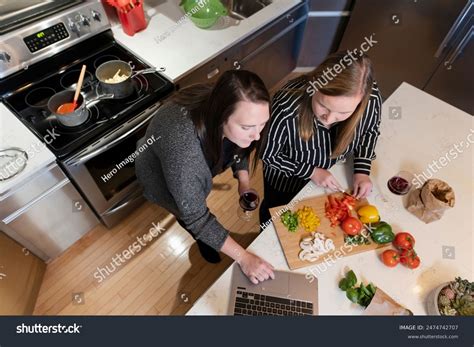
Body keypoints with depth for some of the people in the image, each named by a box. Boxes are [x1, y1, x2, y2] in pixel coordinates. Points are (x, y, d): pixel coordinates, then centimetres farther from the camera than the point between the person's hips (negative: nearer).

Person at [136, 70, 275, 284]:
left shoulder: (232, 114, -31)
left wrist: (244, 182, -19)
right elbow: (195, 217, -36)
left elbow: (238, 147, -6)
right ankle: (204, 245, 55)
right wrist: (243, 257, -34)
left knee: (197, 200, 32)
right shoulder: (182, 146, -49)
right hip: (162, 178, -4)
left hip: (198, 167, 5)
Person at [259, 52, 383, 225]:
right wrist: (311, 171, -26)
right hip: (286, 178, -2)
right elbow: (267, 154, -24)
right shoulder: (286, 108, -42)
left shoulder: (371, 99, -30)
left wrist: (362, 170, -16)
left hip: (332, 175, 3)